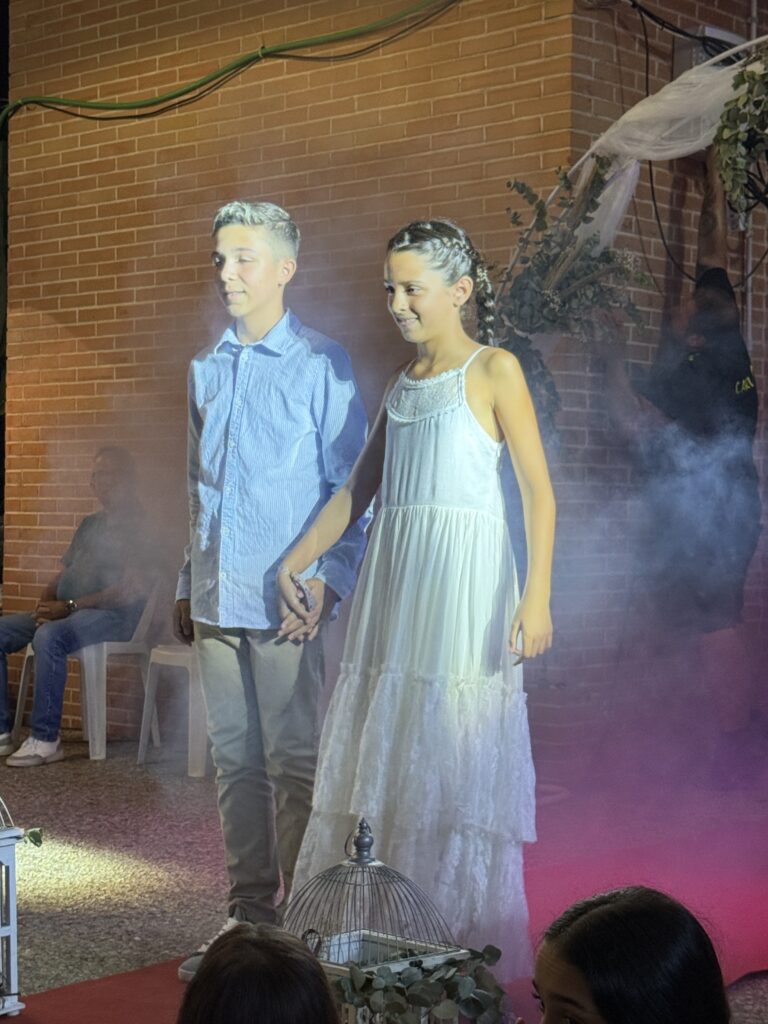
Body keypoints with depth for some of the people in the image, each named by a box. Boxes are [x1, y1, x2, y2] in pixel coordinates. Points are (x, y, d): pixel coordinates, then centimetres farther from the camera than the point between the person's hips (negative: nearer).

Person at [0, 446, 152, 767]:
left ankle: (45, 740, -32)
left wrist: (68, 606, -18)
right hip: (68, 611, 9)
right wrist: (46, 601, 1)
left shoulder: (138, 525, -5)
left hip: (112, 615, -9)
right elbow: (66, 572, 25)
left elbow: (131, 589, -15)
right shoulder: (90, 524, 23)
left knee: (49, 637, -36)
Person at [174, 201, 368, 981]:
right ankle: (249, 914, 21)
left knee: (295, 763, 0)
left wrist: (326, 578, -13)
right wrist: (188, 585, 16)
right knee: (236, 761, 11)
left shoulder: (320, 366, -4)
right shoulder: (206, 369, 14)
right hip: (216, 600, 6)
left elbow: (352, 488, -4)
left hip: (288, 599, -6)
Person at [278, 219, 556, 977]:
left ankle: (468, 955, 4)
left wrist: (537, 597, -18)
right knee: (378, 756, 6)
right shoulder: (401, 381, 16)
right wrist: (294, 562, 15)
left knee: (456, 762, -4)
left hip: (464, 582, -6)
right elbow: (358, 488, 21)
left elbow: (539, 491, -8)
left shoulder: (494, 371, -2)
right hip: (393, 576, 6)